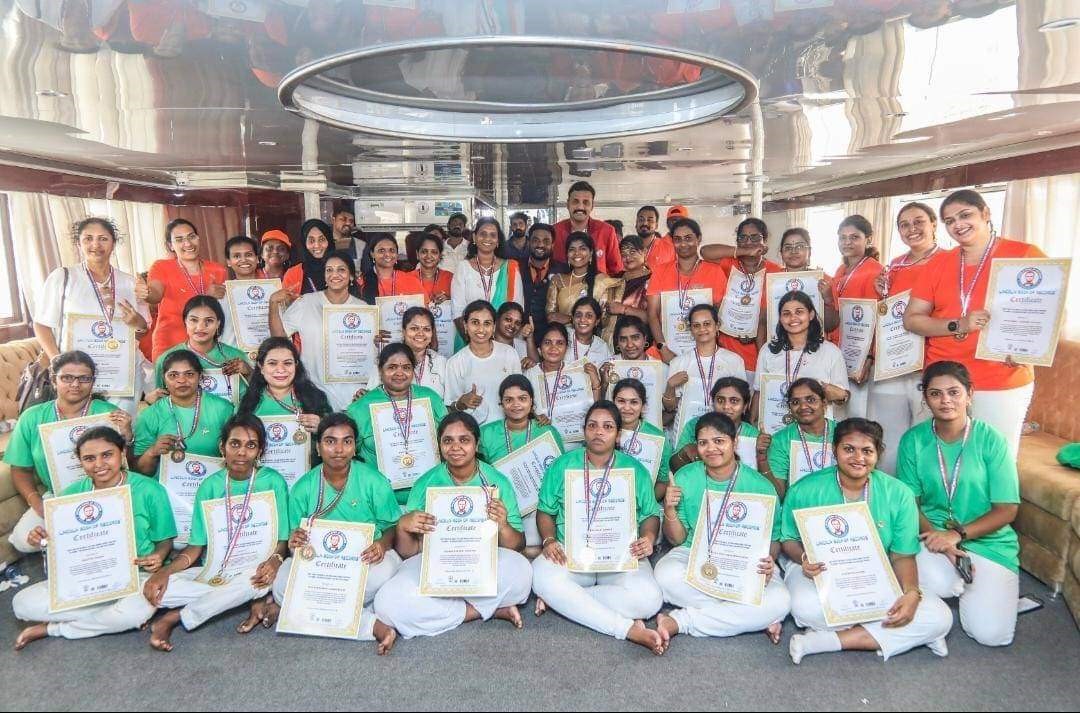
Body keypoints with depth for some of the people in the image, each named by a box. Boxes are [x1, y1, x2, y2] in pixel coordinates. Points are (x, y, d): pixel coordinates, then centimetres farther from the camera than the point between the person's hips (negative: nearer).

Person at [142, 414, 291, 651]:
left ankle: (173, 618, -16)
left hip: (254, 569, -2)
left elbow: (282, 539, -3)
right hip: (214, 572, 2)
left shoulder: (273, 482, -4)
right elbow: (196, 546, 3)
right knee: (155, 589, -23)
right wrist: (164, 571, -15)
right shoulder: (210, 486, 3)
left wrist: (275, 560, -26)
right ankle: (255, 601, -17)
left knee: (257, 579, -38)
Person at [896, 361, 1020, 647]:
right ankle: (956, 582, 5)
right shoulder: (913, 440, -5)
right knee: (937, 585, -33)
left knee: (991, 633, -13)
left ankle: (965, 586, 19)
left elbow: (1007, 509, -8)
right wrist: (936, 539, -18)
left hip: (987, 540, 0)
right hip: (932, 534, 1)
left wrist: (957, 535, -19)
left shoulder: (991, 440, -9)